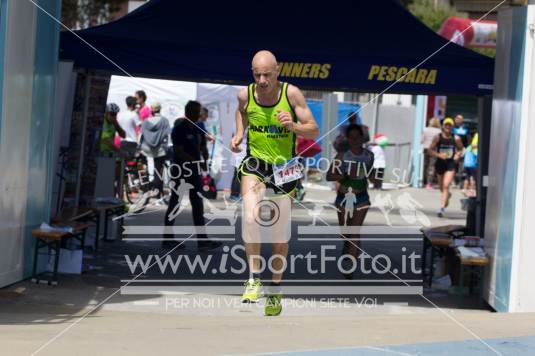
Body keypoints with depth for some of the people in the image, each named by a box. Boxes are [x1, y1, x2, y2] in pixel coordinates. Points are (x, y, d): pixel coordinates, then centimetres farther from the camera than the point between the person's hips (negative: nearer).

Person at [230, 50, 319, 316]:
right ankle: (254, 277, -15)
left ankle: (275, 290, 27)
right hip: (255, 162, 0)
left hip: (284, 165, 0)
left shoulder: (291, 94, -14)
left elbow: (314, 131, -9)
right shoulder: (245, 95, -7)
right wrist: (239, 134, 3)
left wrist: (293, 126, -28)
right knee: (250, 217, -27)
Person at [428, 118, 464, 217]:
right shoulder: (438, 138, -4)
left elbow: (461, 149, 13)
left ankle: (442, 208, -20)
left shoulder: (456, 139, -2)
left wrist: (458, 155, -8)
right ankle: (447, 195, 54)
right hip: (440, 163, 2)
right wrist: (439, 155, -19)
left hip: (451, 164, -2)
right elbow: (430, 150, -3)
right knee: (441, 187, 18)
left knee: (446, 186, -17)